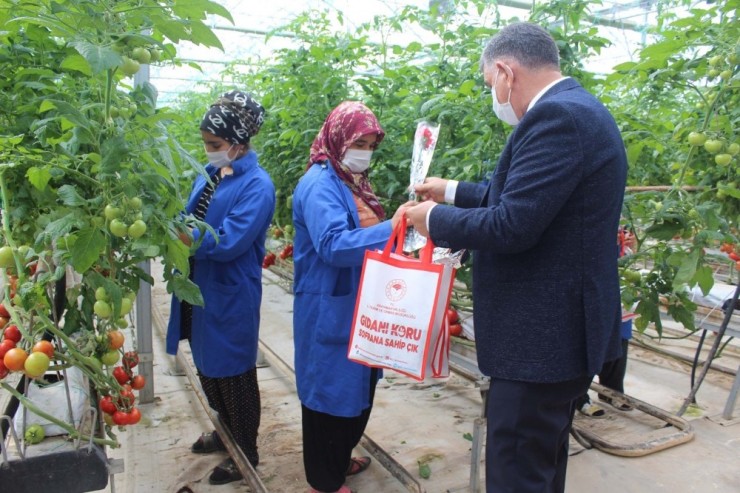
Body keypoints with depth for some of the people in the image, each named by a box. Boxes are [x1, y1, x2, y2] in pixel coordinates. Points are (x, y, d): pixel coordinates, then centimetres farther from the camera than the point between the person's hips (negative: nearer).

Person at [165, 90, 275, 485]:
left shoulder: (257, 185, -18)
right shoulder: (210, 175, 7)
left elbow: (227, 242, -25)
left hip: (230, 298, -8)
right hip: (200, 292, 8)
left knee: (233, 375, 8)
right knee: (208, 369, 22)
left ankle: (247, 454, 29)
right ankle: (227, 433, 45)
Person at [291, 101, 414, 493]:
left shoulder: (351, 180, 11)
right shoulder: (319, 184, -18)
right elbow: (333, 244, -31)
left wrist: (398, 223, 5)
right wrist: (391, 229, -35)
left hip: (357, 307, 10)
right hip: (330, 311, -10)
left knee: (358, 385, 21)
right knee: (332, 390, 4)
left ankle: (339, 460, 42)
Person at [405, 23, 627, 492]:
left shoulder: (557, 116, -20)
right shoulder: (575, 109, 12)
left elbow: (510, 225, -26)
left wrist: (435, 218, -10)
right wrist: (453, 191, 23)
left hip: (544, 333, -11)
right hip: (560, 324, 11)